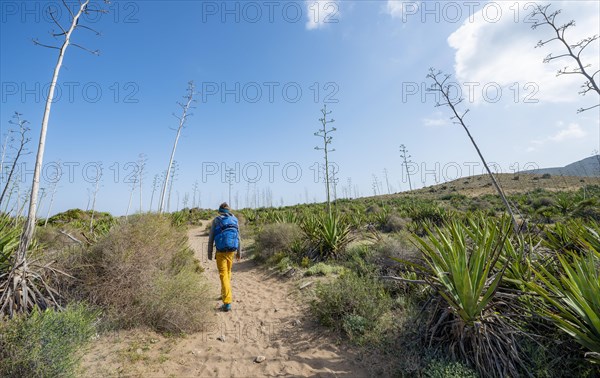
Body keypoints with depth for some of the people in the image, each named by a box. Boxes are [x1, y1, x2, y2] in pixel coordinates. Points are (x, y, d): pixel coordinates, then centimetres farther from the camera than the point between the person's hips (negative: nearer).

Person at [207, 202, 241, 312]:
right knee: (228, 272, 22)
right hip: (231, 250, 3)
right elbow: (238, 237, 7)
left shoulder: (216, 220, -1)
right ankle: (224, 294, 39)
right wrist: (239, 252, 14)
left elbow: (211, 238, -1)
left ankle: (227, 303, -10)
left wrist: (209, 253, 7)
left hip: (221, 251, -3)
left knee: (223, 275, -4)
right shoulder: (234, 220, 6)